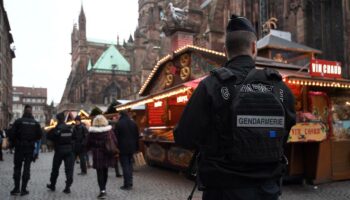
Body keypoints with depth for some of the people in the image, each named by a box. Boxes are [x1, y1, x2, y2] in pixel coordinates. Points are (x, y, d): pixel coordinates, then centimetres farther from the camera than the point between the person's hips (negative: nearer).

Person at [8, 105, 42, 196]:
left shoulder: (18, 121, -8)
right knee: (27, 168, 7)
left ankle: (16, 188, 10)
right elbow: (39, 135, 1)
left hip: (19, 147, -1)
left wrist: (13, 143, 4)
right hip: (30, 148, 2)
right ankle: (23, 189, 7)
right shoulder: (36, 123, 0)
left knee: (17, 167, 10)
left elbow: (11, 134, -11)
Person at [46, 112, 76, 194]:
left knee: (55, 169, 16)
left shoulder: (56, 129, -11)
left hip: (59, 150, -1)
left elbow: (48, 136, -8)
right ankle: (68, 187, -4)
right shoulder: (70, 128, -2)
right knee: (69, 169, 2)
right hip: (69, 150, 1)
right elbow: (75, 137, 6)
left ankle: (52, 185, 30)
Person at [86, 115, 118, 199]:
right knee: (105, 171, 17)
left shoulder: (92, 132, -8)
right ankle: (103, 189, 28)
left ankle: (102, 190, -4)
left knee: (99, 173, 4)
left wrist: (88, 149, 19)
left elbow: (89, 143, 0)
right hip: (107, 154, 2)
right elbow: (115, 142, -3)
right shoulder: (109, 130, -4)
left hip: (97, 154, -2)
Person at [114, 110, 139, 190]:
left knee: (125, 166, -2)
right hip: (131, 147, 6)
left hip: (123, 148, -5)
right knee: (130, 164, 14)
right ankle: (130, 183, 17)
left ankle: (127, 184, -1)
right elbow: (137, 136, 11)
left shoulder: (119, 124, -9)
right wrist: (136, 147, 15)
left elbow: (116, 136, -10)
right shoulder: (133, 123, 8)